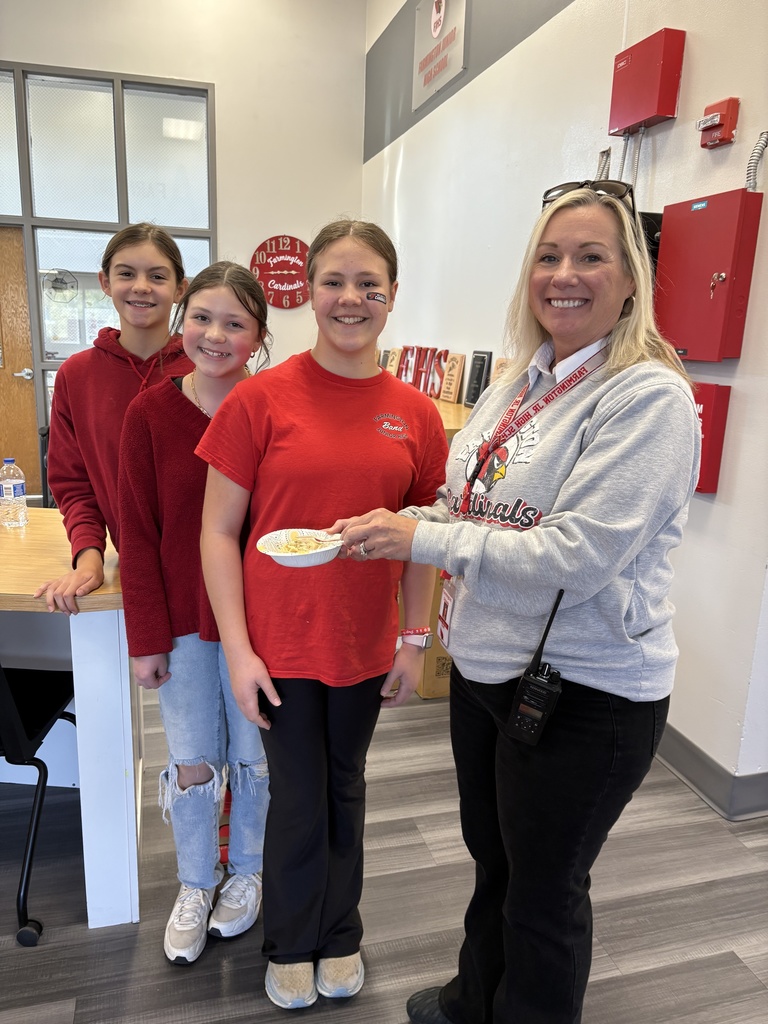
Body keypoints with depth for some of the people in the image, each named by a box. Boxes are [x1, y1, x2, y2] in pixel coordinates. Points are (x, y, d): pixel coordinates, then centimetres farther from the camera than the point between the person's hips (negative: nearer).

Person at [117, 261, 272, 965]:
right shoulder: (149, 412, -6)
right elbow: (138, 534, -4)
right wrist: (146, 638, -4)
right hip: (182, 617, 1)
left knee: (253, 756, 16)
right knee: (191, 762, 16)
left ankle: (246, 871, 43)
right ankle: (195, 884, 41)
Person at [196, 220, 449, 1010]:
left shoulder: (414, 413, -2)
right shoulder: (261, 398, -10)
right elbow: (218, 532, -8)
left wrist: (414, 640, 3)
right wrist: (237, 650, -11)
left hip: (366, 644, 3)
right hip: (281, 644, -2)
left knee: (345, 789, 21)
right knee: (298, 797, 14)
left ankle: (339, 935, 47)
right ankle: (291, 945, 44)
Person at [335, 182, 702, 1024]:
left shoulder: (648, 398, -18)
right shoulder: (521, 381, 5)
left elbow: (575, 555, -27)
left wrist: (423, 539, -21)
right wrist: (391, 526, -3)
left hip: (582, 693, -7)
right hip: (487, 665, 8)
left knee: (543, 892, 16)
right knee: (491, 858, 28)